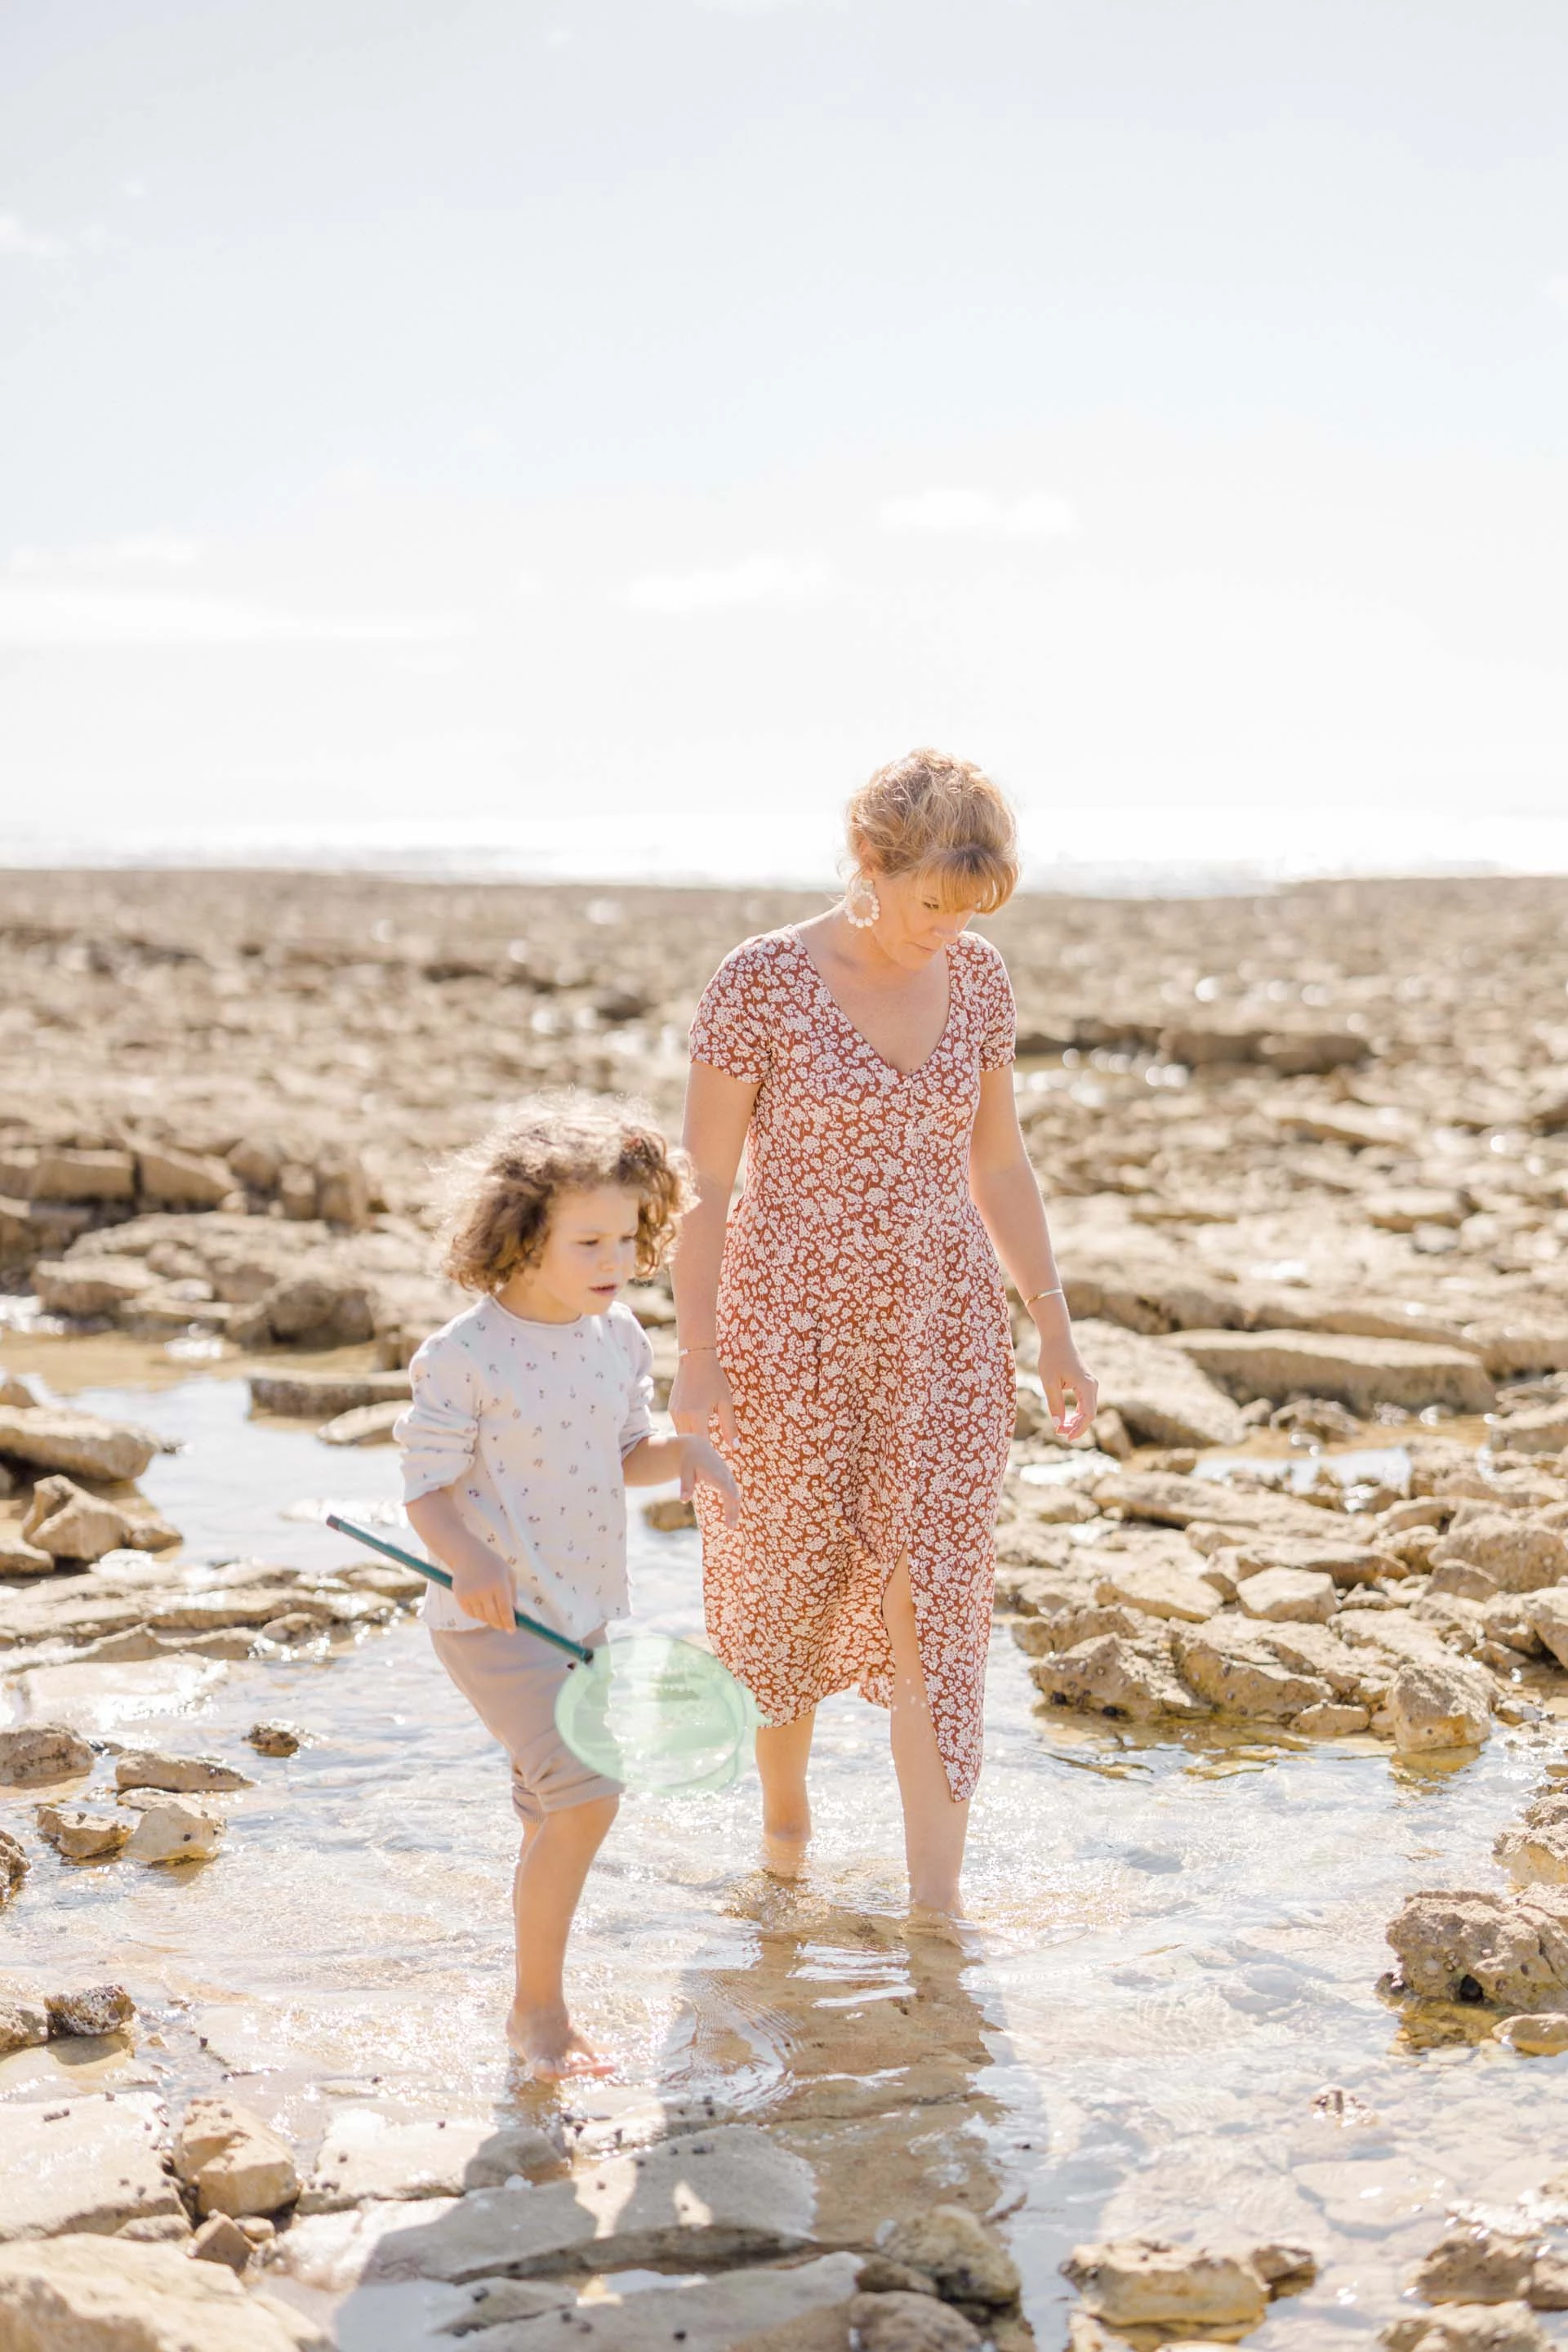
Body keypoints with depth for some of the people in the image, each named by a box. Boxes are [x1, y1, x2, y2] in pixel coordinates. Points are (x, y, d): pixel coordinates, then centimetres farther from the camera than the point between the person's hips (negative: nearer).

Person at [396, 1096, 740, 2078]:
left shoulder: (620, 1336, 3)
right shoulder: (464, 1358, -18)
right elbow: (427, 1485, -14)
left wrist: (682, 1452, -7)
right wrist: (469, 1560, -32)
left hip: (590, 1611, 7)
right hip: (496, 1619, -7)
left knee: (558, 1808, 17)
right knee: (584, 1794, -18)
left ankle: (542, 1982, 35)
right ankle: (538, 2007, -2)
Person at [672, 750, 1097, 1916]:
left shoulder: (977, 975, -1)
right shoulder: (761, 979, -14)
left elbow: (998, 1161, 8)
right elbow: (703, 1177, -11)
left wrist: (1056, 1333, 7)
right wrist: (696, 1361, -13)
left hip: (942, 1328, 3)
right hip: (794, 1326, -3)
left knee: (934, 1608, -5)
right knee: (795, 1590, 13)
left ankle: (939, 1915, -2)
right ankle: (784, 1798, 43)